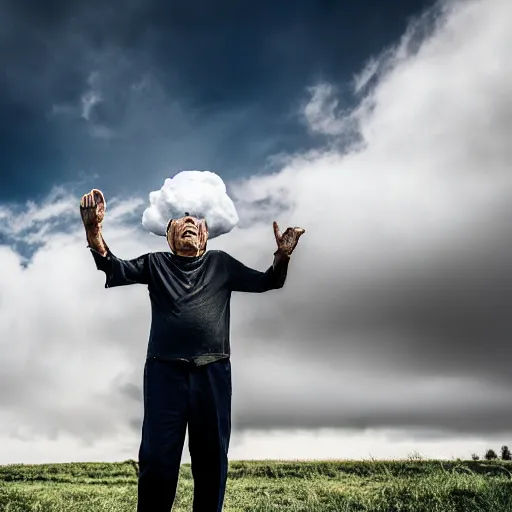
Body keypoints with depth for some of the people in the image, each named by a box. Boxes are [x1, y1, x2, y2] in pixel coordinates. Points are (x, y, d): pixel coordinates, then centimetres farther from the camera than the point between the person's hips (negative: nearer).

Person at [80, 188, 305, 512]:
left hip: (212, 373, 1)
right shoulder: (156, 263, 13)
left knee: (211, 458, 7)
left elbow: (267, 282, 14)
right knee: (157, 458, -2)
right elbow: (116, 270, -1)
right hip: (165, 371, -1)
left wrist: (282, 255, -8)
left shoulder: (221, 263, 15)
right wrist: (94, 231, -22)